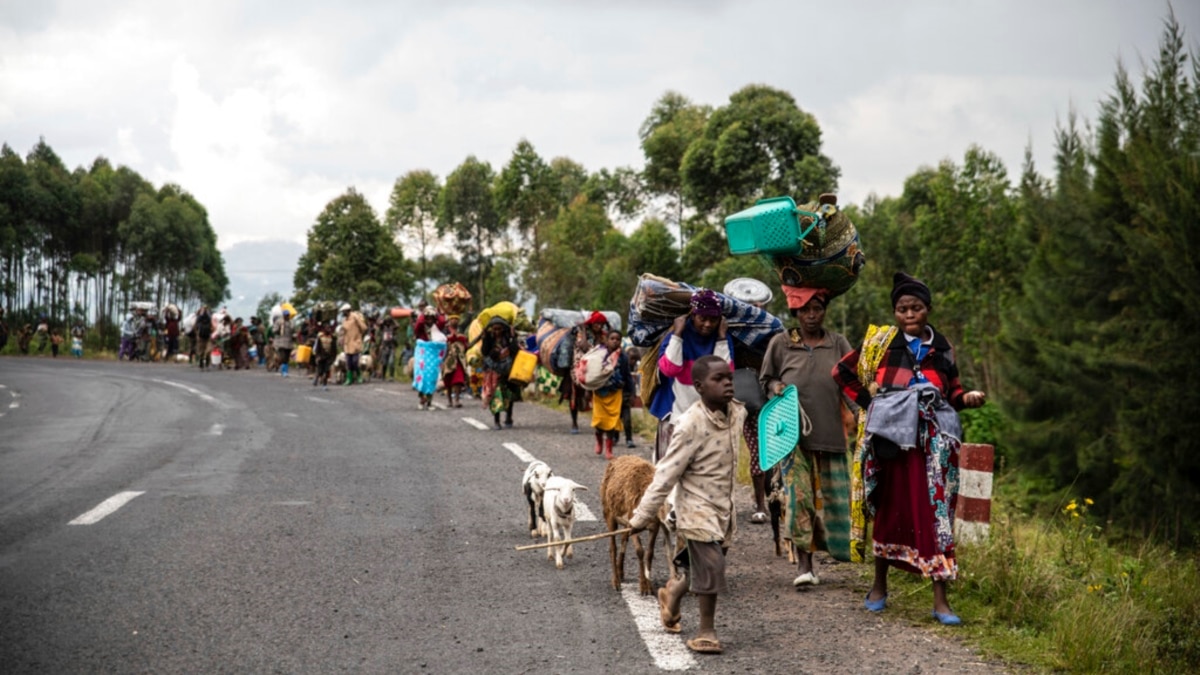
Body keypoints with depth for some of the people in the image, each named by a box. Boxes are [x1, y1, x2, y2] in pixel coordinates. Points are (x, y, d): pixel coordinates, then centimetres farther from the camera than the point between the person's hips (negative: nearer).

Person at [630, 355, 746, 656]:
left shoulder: (738, 413, -3)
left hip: (724, 506, 7)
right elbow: (667, 473, -19)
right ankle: (706, 631, 11)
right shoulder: (691, 424, -22)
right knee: (711, 566, -8)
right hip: (698, 507, -7)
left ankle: (674, 591, 49)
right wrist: (643, 515, -16)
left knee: (701, 565, 18)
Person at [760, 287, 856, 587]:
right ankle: (804, 563, -10)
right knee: (798, 493, -12)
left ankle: (811, 551, 24)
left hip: (831, 434, 2)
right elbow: (765, 378, 14)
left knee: (830, 495, 5)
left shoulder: (838, 344, 10)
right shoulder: (781, 343, 6)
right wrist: (775, 387, -7)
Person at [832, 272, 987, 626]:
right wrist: (868, 401, 4)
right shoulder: (881, 342, 5)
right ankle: (879, 585, 27)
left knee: (937, 511, -5)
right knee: (890, 507, 9)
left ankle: (940, 599, -5)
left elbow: (952, 393, 16)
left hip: (935, 439, 1)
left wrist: (967, 399, -5)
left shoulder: (943, 348, 11)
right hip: (893, 434, -1)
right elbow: (842, 371, 11)